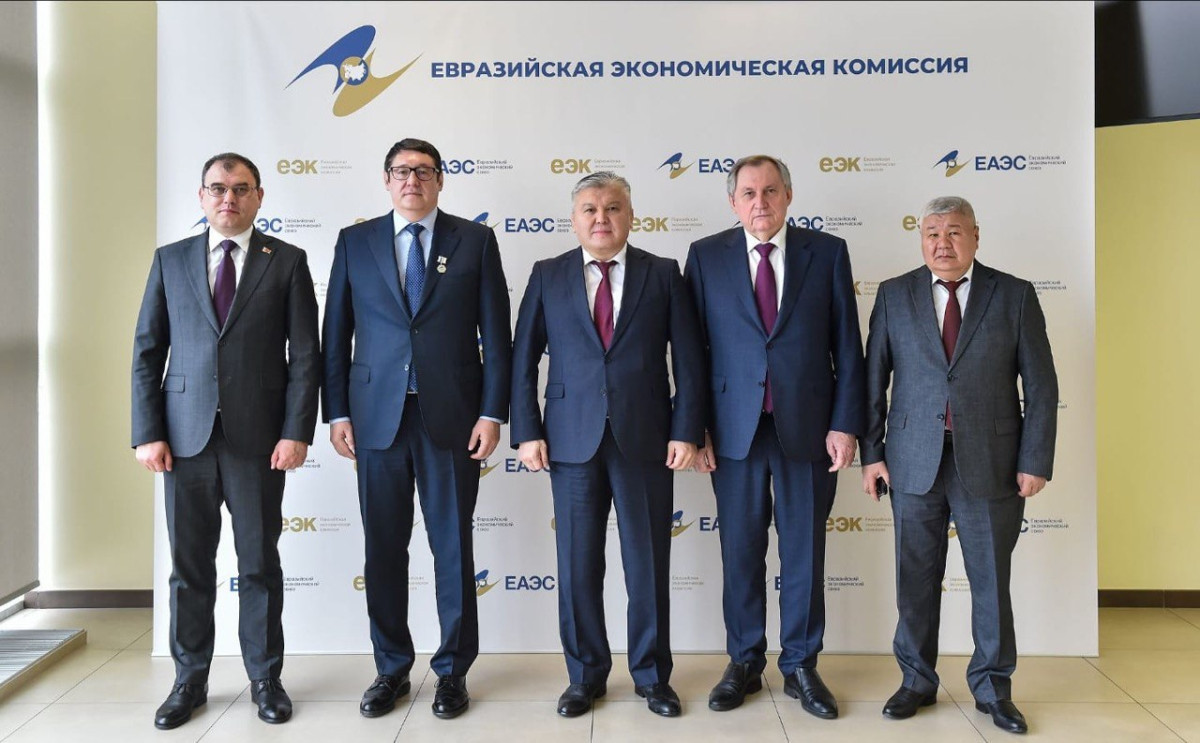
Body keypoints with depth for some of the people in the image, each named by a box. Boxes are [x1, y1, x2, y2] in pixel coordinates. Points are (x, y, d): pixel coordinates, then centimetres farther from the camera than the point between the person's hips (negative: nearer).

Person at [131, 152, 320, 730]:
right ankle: (190, 680, 26)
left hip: (257, 438, -2)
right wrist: (147, 432, -1)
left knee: (260, 563, 7)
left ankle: (265, 677, 22)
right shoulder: (170, 260, 9)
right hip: (186, 437, 2)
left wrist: (297, 431, -9)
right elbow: (147, 352, 7)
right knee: (189, 565, 10)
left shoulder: (287, 262, 3)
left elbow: (304, 355, -1)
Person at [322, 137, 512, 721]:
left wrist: (492, 412, -5)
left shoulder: (474, 240, 4)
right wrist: (336, 412, 2)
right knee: (383, 549, 9)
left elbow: (495, 334, 1)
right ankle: (391, 670, 25)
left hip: (451, 416, -1)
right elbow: (336, 334, 8)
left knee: (453, 547, 6)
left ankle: (453, 671, 21)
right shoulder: (354, 241, 9)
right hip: (376, 416, 2)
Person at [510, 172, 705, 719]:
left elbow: (688, 359, 1)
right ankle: (585, 675, 25)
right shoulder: (547, 276, 7)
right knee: (578, 565, 8)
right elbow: (523, 359, 5)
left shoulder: (663, 274, 4)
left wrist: (686, 431, -6)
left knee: (649, 563, 7)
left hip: (646, 439, 0)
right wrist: (527, 431, -3)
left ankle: (652, 675, 25)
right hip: (573, 439, 1)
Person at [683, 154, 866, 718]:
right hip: (734, 430, 0)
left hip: (807, 428, 0)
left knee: (805, 551, 8)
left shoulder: (827, 252, 4)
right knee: (741, 551, 9)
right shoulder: (706, 256, 4)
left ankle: (801, 667, 24)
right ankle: (744, 663, 25)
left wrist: (845, 423, -4)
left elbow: (848, 346, 3)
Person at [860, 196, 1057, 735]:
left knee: (992, 580, 9)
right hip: (914, 462, 1)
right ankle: (917, 681, 26)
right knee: (916, 579, 9)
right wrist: (870, 453, -1)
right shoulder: (894, 295, 5)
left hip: (990, 463, -1)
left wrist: (1035, 462, -4)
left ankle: (993, 687, 26)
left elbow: (1041, 387, 1)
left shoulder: (1015, 295, 2)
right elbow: (873, 380, 4)